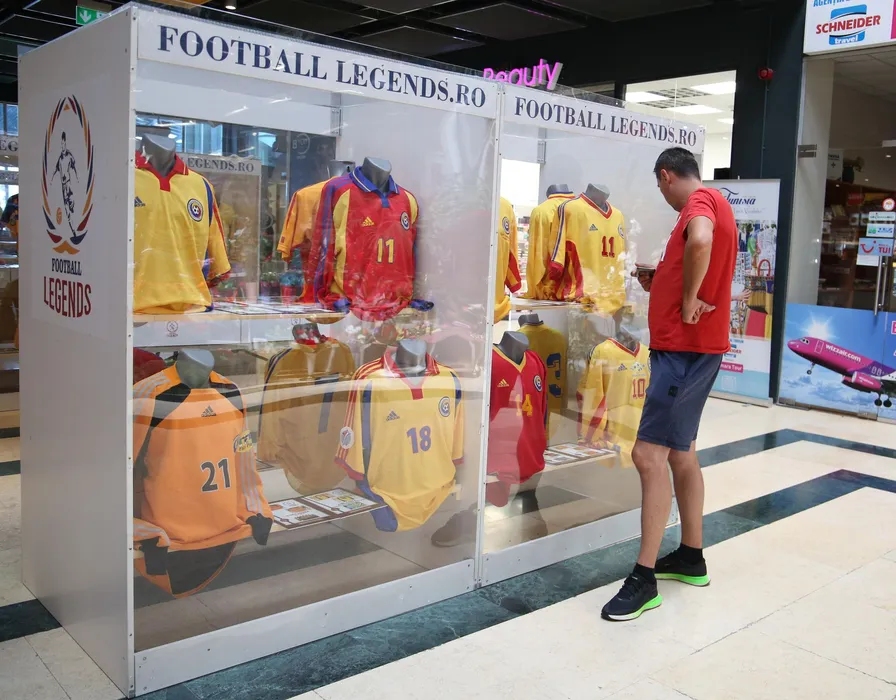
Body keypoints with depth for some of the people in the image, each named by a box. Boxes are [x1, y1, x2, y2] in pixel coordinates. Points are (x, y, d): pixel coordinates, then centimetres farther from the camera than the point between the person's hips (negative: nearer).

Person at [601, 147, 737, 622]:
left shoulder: (701, 200, -10)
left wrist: (689, 302, -24)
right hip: (686, 348, 11)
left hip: (685, 350, -11)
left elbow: (700, 241, -35)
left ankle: (644, 579, -10)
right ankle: (691, 557, 28)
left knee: (650, 454, -13)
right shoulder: (713, 205, 21)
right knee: (680, 452, 17)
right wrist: (659, 285, 13)